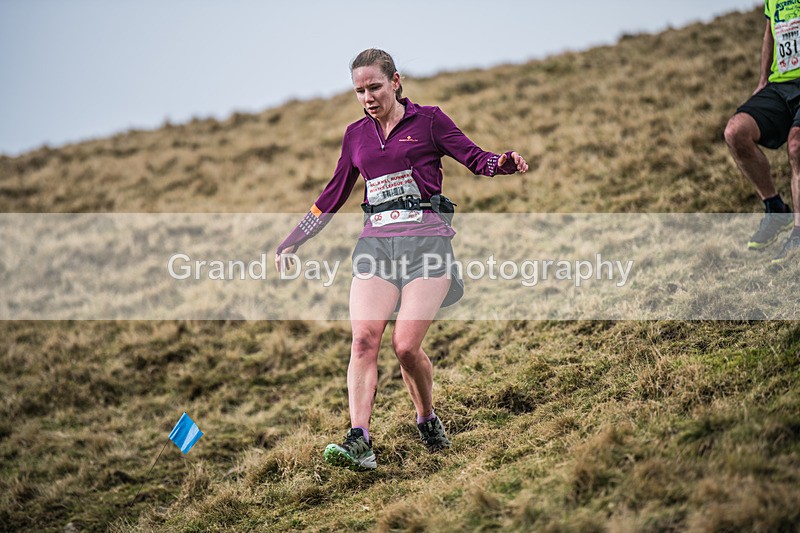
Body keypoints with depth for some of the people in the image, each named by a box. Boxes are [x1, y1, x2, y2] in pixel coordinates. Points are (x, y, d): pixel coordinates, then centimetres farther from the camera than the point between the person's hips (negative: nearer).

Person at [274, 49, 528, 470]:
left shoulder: (428, 120, 7)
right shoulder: (356, 134, 18)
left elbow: (473, 157, 2)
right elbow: (334, 194, 25)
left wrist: (502, 162, -21)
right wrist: (293, 241, 25)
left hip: (426, 237, -3)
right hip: (376, 241, 4)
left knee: (406, 345, -13)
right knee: (363, 339, -15)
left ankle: (427, 420, 14)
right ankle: (359, 441, -20)